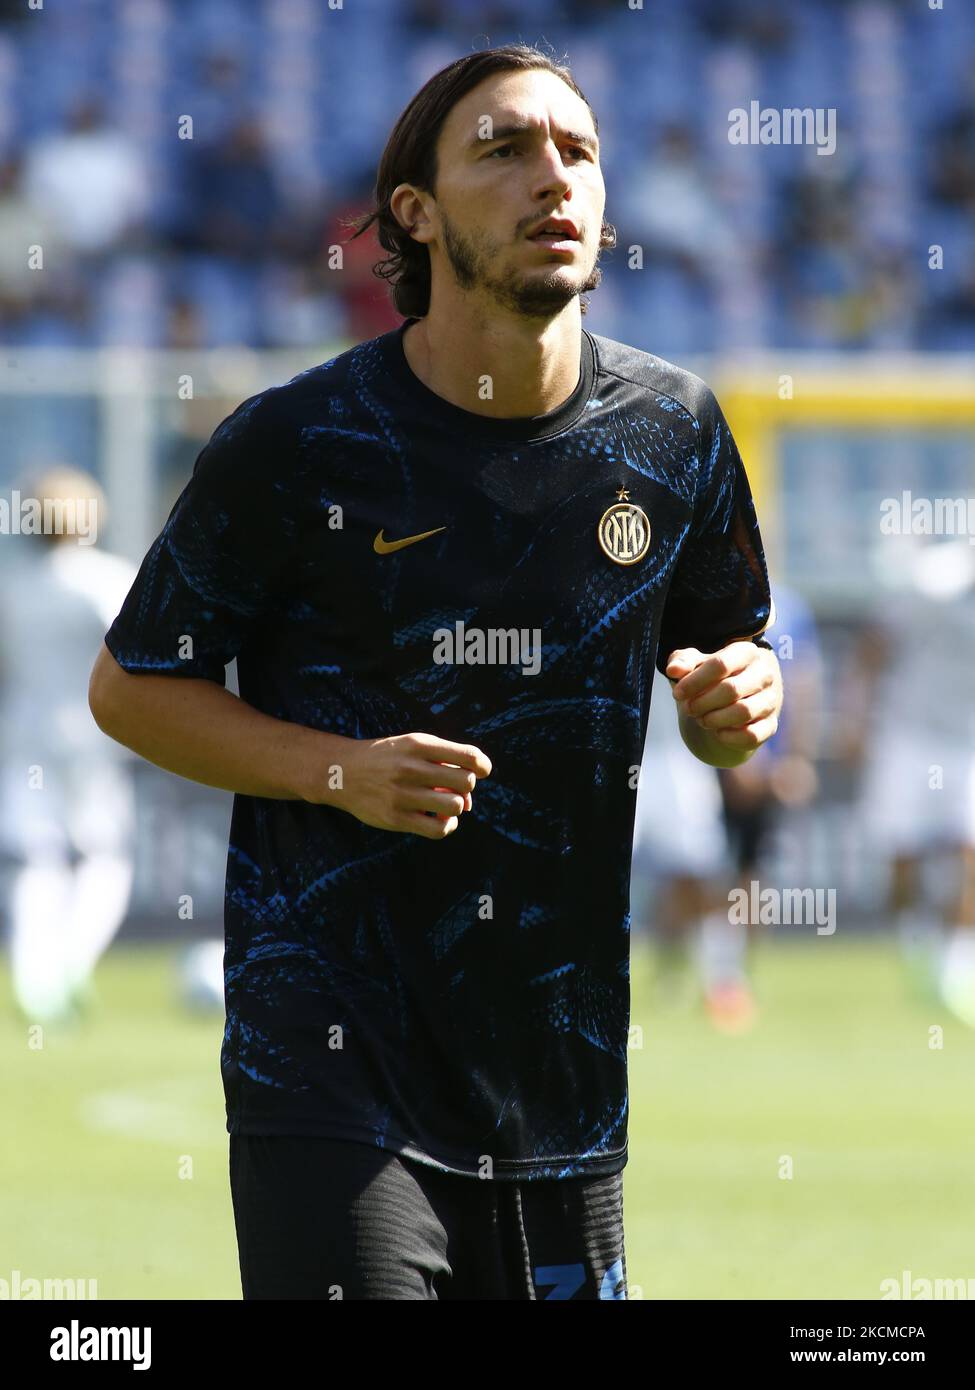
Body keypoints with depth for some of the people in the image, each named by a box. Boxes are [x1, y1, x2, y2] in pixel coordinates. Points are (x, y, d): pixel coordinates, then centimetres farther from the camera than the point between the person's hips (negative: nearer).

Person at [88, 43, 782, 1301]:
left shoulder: (672, 431, 4)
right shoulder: (294, 444, -8)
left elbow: (721, 655, 17)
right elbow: (130, 688, 0)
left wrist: (738, 703, -8)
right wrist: (343, 771, -15)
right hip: (332, 1050, -4)